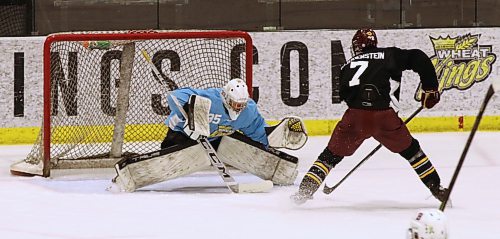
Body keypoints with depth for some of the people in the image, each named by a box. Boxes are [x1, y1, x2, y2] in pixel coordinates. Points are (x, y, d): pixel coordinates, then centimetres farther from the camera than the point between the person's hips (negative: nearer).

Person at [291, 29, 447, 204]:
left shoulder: (348, 66, 23)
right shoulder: (390, 55, 16)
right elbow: (419, 59, 4)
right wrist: (430, 89, 12)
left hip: (355, 118, 1)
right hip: (385, 117, -1)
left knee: (332, 154, 16)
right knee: (409, 149, 21)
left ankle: (305, 190, 6)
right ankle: (436, 188, 22)